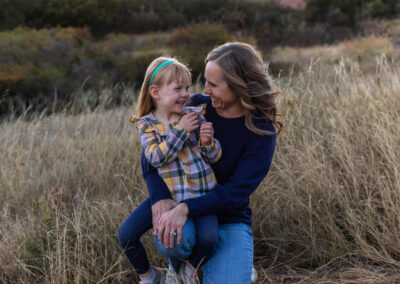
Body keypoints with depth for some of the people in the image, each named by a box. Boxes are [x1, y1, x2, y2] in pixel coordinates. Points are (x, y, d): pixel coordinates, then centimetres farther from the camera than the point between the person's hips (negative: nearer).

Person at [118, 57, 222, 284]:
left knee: (208, 237, -25)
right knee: (126, 234, -9)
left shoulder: (196, 115, 0)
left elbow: (215, 157, 3)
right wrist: (180, 131, -21)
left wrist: (207, 142, -19)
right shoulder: (147, 124, -2)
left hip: (200, 194, 0)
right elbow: (155, 157, -19)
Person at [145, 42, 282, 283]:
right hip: (182, 213, 3)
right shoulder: (197, 107, -4)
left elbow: (238, 190, -21)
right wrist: (160, 199, -25)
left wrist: (185, 209, -34)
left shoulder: (262, 132, -13)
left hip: (229, 221, -2)